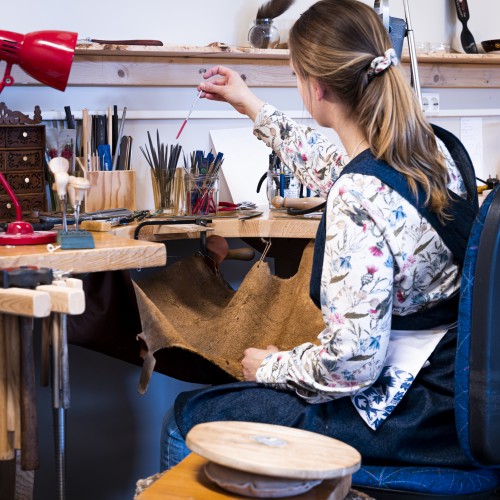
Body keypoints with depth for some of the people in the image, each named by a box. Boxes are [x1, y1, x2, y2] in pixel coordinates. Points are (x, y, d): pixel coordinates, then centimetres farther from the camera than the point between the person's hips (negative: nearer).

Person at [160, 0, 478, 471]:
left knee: (186, 418, 2)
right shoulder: (429, 147, 0)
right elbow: (331, 169, 23)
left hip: (412, 419, -9)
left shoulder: (358, 200, -28)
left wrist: (270, 367, -7)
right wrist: (254, 109, 33)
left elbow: (349, 363, -27)